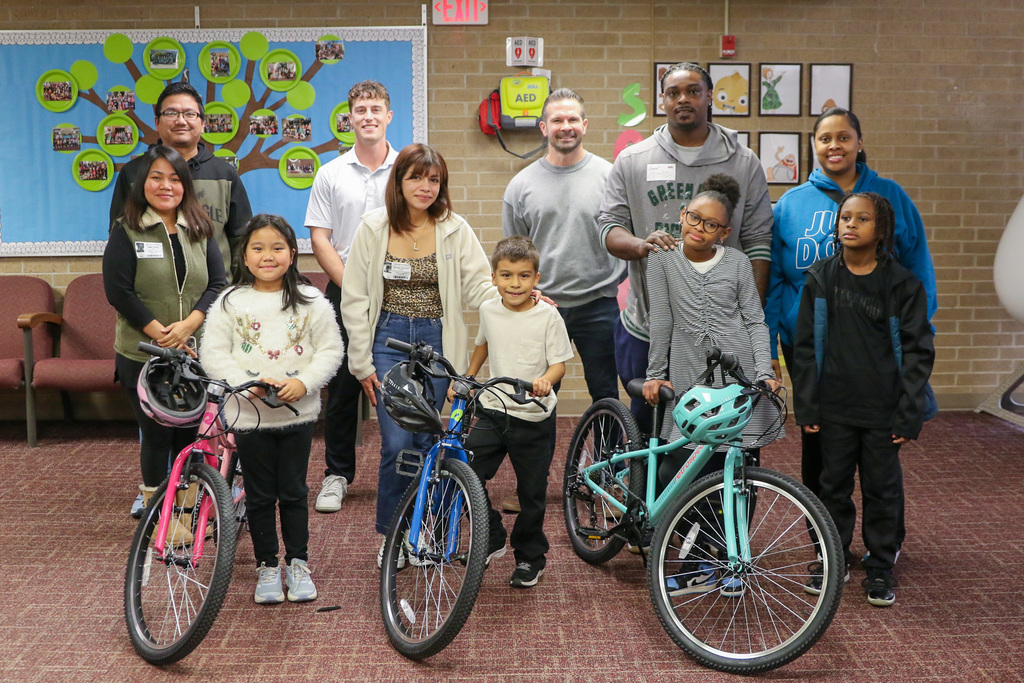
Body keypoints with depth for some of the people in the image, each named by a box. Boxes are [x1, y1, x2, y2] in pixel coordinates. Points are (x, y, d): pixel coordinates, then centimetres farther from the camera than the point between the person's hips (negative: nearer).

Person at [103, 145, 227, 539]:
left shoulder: (199, 231, 9)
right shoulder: (126, 232, -1)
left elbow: (218, 284, 2)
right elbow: (118, 291, -8)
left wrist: (188, 324, -14)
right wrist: (160, 333, -14)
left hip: (196, 354, 3)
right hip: (143, 357, -3)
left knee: (192, 434, 5)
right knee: (156, 435, 2)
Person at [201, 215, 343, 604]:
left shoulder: (311, 301, 0)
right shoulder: (230, 302, -2)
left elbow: (331, 349, 0)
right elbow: (213, 353, -3)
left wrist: (303, 382, -15)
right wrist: (246, 383, -17)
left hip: (298, 414, 0)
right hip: (248, 415, 0)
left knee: (294, 492, 10)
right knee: (259, 496, 9)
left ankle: (298, 564, 23)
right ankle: (267, 567, 22)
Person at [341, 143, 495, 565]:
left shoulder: (455, 230, 2)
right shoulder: (373, 229, 1)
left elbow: (478, 287, 0)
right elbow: (354, 299, 2)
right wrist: (362, 362, -1)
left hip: (436, 340, 1)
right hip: (389, 339, -1)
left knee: (425, 439, 3)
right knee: (397, 443, -7)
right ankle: (391, 534, 12)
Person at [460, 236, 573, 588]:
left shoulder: (548, 315, -10)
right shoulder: (488, 310, 2)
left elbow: (559, 361, -10)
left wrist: (546, 379, -30)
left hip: (533, 416, -3)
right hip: (493, 409, 3)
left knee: (531, 492, 6)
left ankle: (529, 558, 28)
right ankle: (492, 538, 15)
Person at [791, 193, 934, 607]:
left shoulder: (902, 284, -5)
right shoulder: (821, 277, 2)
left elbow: (918, 352, -3)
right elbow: (806, 346, 3)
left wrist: (908, 416, -8)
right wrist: (806, 406, -1)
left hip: (883, 409, -2)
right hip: (834, 407, 2)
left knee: (882, 488, 8)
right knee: (834, 484, 12)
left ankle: (880, 568, 23)